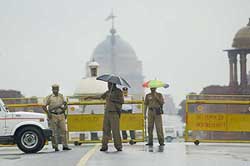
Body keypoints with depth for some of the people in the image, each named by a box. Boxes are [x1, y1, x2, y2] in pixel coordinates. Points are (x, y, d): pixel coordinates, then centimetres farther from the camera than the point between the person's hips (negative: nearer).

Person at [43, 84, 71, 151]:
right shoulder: (49, 97, 1)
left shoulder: (61, 96, 11)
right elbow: (44, 107, -1)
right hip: (53, 116, -3)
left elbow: (65, 105, 14)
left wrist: (64, 108, -7)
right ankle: (55, 147, 3)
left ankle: (65, 146, -3)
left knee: (63, 130, -4)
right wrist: (48, 113, -11)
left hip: (61, 115, 3)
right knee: (54, 132, -1)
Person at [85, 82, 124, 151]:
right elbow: (100, 96, 27)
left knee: (115, 130, -9)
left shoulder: (118, 91, -2)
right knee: (106, 130, 1)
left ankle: (118, 146, -4)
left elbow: (122, 101, -11)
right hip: (107, 112, 6)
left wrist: (113, 100, -18)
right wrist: (90, 97, 28)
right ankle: (104, 146, 2)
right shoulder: (108, 92, 17)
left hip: (114, 113, -6)